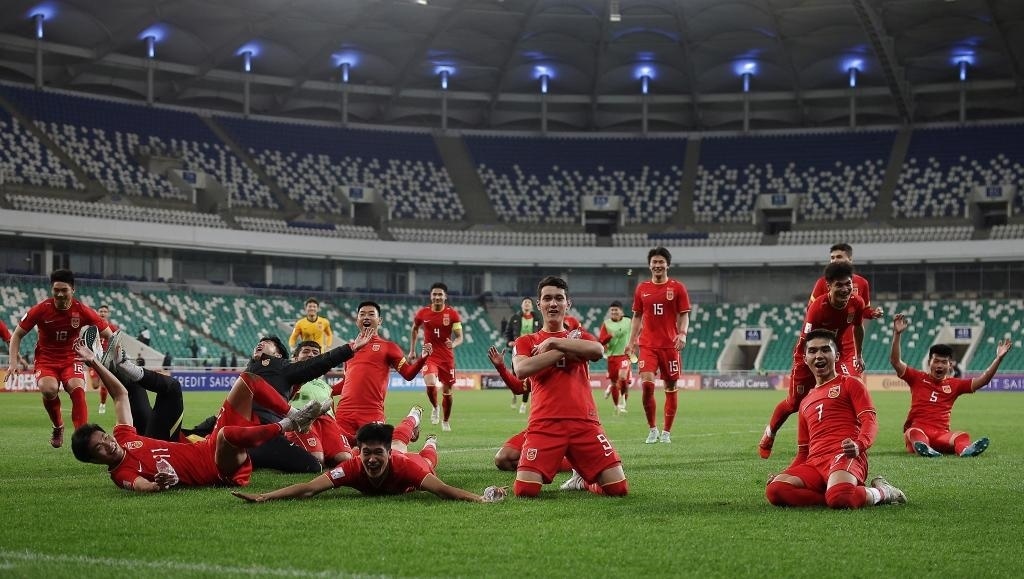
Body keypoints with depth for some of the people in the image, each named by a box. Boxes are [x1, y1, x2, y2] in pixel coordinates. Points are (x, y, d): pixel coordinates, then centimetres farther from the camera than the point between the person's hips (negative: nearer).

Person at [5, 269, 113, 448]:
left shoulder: (83, 311, -10)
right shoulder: (41, 309, -12)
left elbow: (109, 335, -1)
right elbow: (17, 334, 0)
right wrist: (13, 362, -10)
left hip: (71, 359, 1)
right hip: (46, 360, 0)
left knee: (77, 389, -29)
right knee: (49, 389, -30)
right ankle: (58, 427, -2)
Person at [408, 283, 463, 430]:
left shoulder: (452, 313, -7)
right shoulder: (423, 312, -3)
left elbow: (460, 337, -9)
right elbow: (415, 329, 17)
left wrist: (453, 344, -31)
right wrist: (412, 350, 15)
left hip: (447, 357, 0)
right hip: (429, 355, 0)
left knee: (447, 391, 8)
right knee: (430, 384, -25)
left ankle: (445, 421, 30)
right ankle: (435, 408, 5)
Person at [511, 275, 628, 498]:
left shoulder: (579, 336, 18)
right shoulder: (526, 342, 15)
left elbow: (597, 350, -8)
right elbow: (521, 370, -9)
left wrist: (553, 342, -6)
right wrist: (565, 351, -7)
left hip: (585, 423, 2)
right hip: (544, 424, -2)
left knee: (619, 488, -7)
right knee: (525, 490, -18)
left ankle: (584, 481, 25)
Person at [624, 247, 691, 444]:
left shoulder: (677, 288, 3)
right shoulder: (642, 288, 10)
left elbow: (684, 315, 2)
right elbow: (637, 317, 15)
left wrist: (682, 334, -16)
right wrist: (631, 342, 8)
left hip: (670, 345, -1)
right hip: (647, 345, 1)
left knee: (671, 386, 3)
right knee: (646, 383, -14)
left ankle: (666, 431, 14)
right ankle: (652, 429, 1)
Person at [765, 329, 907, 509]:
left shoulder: (849, 384, 14)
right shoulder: (805, 402, 32)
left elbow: (870, 420, -1)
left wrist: (859, 445, -24)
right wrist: (784, 474, 12)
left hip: (845, 456, -5)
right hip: (814, 462, 5)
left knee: (839, 498, -41)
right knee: (775, 489, -28)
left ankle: (882, 492, -6)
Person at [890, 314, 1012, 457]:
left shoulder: (954, 384, 18)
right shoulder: (917, 378, 11)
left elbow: (982, 380, 12)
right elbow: (895, 362, 0)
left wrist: (999, 359, 1)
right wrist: (897, 334, -11)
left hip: (941, 435, 2)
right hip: (917, 431, -2)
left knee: (962, 436, -31)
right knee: (915, 433, -39)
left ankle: (966, 450, -66)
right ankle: (922, 448, -73)